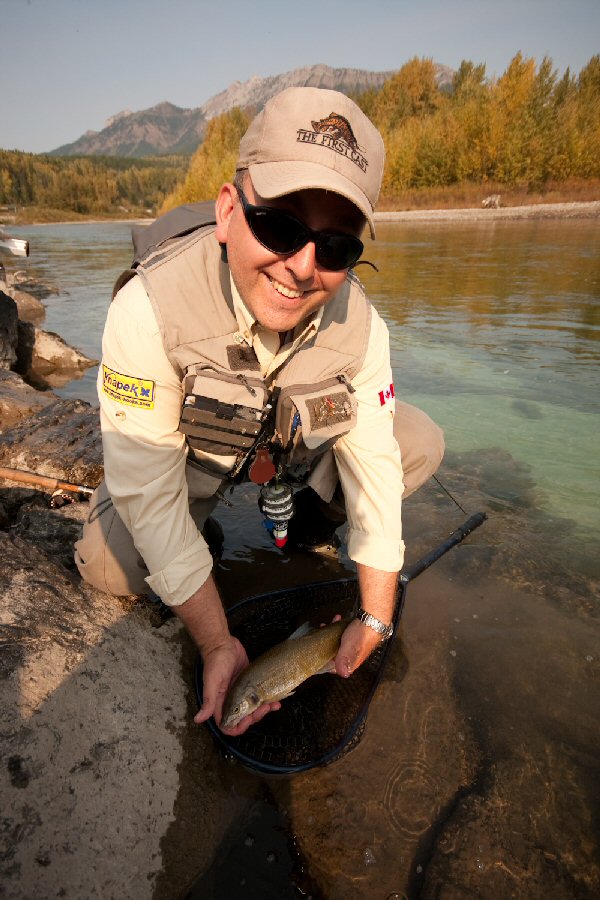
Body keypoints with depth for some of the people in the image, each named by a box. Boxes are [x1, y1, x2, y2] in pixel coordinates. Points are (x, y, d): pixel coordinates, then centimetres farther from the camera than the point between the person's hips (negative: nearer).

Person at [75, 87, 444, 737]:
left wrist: (374, 620, -17)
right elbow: (146, 492, -31)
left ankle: (304, 519, 12)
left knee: (422, 444, -10)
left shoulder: (361, 328, -25)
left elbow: (375, 462, -20)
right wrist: (217, 644, -28)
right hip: (188, 454, -2)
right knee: (112, 568, -21)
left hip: (300, 443, 3)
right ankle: (202, 518, 12)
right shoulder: (148, 309, -35)